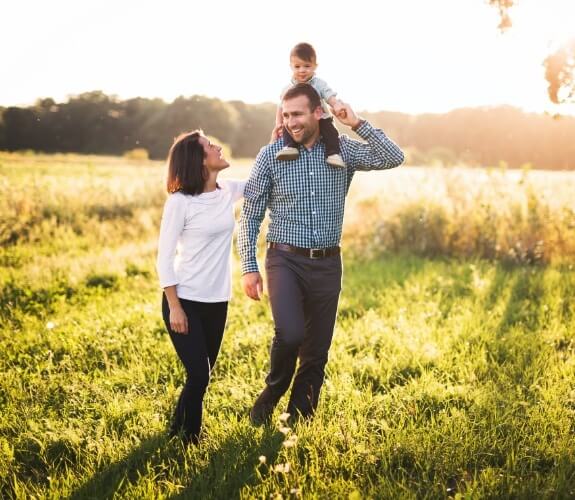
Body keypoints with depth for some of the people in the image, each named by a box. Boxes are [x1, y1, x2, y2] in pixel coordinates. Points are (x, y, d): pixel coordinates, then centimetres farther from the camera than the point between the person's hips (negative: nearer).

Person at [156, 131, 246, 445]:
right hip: (185, 301, -6)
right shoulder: (180, 201, -14)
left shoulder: (229, 191, 3)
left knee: (202, 375, 13)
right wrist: (174, 307, -15)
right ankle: (186, 438, 15)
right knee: (198, 376, -8)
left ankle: (179, 432, 33)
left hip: (217, 302, 6)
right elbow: (164, 258, -12)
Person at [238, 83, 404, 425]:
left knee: (317, 352, 8)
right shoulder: (270, 155, -2)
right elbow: (250, 215, 0)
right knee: (290, 335, -23)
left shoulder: (343, 150, 2)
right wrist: (249, 267, -5)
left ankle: (299, 420, 23)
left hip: (327, 264, 3)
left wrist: (357, 124, -14)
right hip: (285, 260, -2)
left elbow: (394, 158, -9)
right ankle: (271, 394, 6)